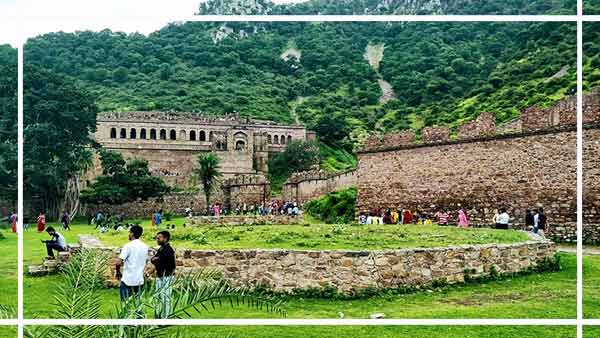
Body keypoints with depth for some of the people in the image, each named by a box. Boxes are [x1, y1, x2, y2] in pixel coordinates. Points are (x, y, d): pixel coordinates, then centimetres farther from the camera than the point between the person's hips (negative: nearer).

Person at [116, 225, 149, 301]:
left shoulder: (128, 246, -13)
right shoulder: (145, 247, 6)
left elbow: (119, 262, -18)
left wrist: (118, 272, -1)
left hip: (128, 280, -6)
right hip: (140, 280, 6)